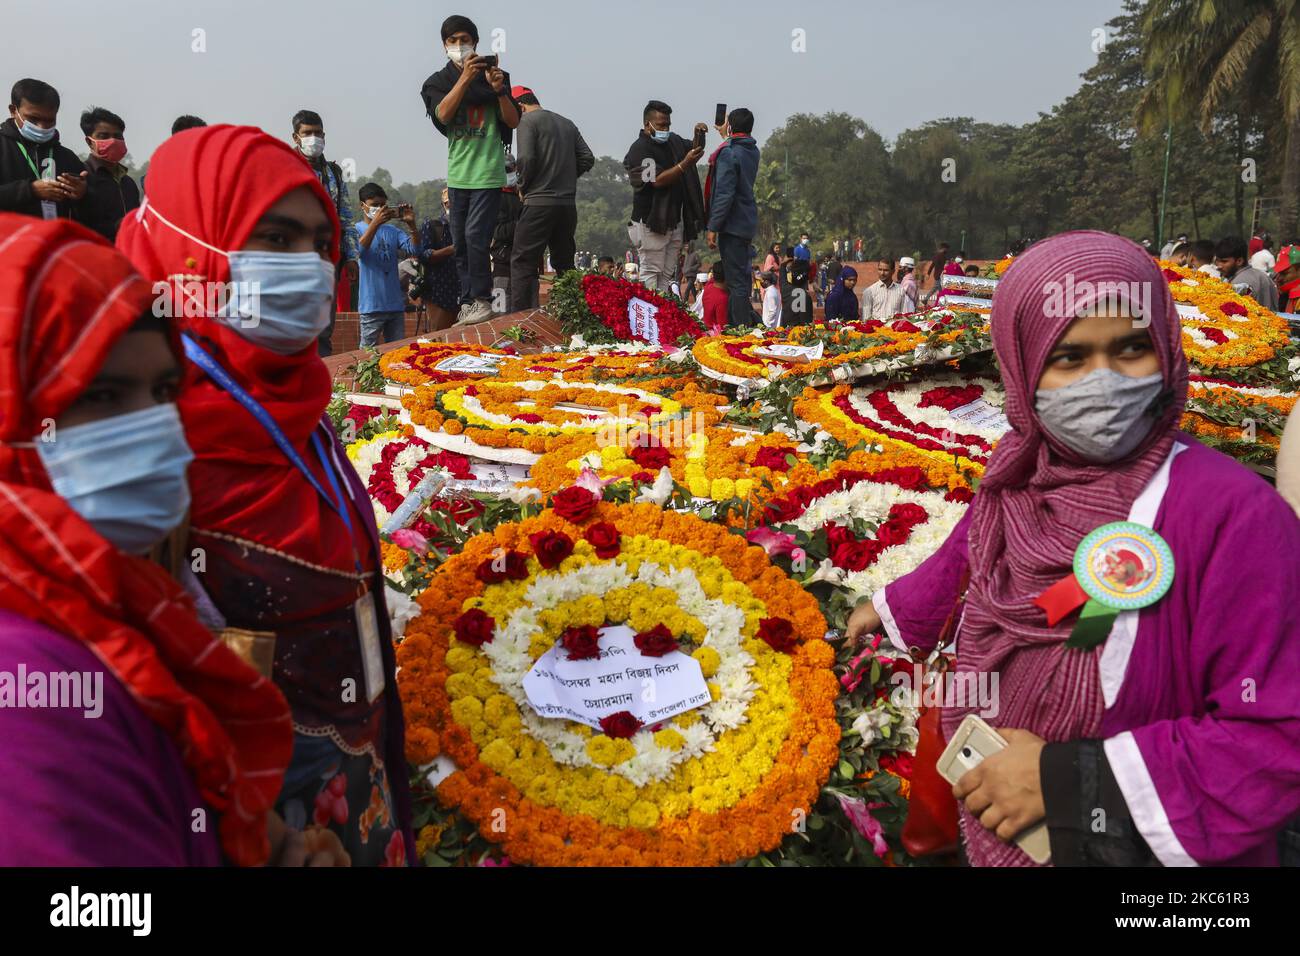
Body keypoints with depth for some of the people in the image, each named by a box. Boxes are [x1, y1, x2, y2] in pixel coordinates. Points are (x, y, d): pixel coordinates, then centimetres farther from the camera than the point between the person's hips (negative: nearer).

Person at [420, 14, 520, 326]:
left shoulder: (494, 73, 4)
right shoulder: (438, 82, 8)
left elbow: (513, 122, -1)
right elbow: (443, 114, -12)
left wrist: (499, 90, -17)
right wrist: (465, 78, -21)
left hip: (488, 172, -4)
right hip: (458, 174, 4)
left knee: (475, 236, -14)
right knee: (460, 242, 7)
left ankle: (482, 299, -3)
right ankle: (468, 301, 15)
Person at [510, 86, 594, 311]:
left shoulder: (527, 121, -3)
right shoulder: (567, 123, 17)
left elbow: (526, 159, -15)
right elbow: (587, 159, 12)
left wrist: (523, 186, 0)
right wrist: (566, 178, 15)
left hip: (540, 202, -7)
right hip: (569, 203, 7)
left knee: (523, 262, -5)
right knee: (564, 263, 14)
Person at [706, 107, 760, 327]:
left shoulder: (728, 152, -14)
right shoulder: (753, 151, 10)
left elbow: (724, 194, -20)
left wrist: (713, 227, -16)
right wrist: (726, 137, 44)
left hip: (732, 224, -8)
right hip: (748, 223, 8)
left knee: (736, 281, -7)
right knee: (740, 278, 17)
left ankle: (741, 328, -7)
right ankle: (748, 320, 23)